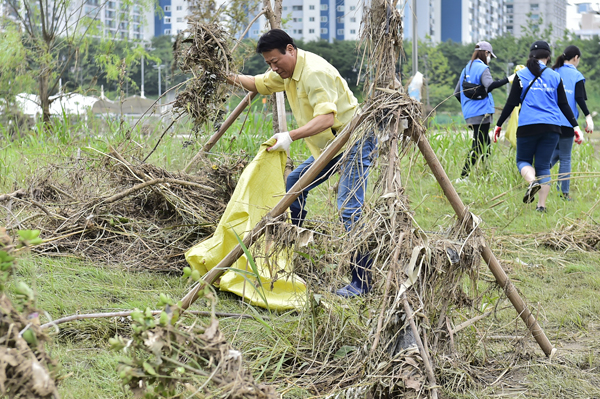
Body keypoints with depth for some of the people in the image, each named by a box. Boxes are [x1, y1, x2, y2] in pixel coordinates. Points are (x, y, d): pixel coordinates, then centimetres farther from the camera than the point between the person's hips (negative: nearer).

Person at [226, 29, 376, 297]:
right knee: (294, 184, 16)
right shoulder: (287, 70, 6)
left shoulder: (315, 72, -25)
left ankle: (362, 282, -18)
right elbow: (259, 84, 20)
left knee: (349, 209, -19)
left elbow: (326, 117, -35)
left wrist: (291, 136, -45)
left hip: (355, 141, -10)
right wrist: (233, 78, 3)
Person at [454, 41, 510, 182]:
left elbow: (457, 93, 20)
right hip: (481, 113, -9)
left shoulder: (466, 69, 17)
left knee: (485, 145, 14)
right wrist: (508, 80, -34)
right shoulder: (482, 68, -7)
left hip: (469, 115, 9)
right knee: (478, 147, -7)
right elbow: (489, 85, -28)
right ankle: (463, 178, -12)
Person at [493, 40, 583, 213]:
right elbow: (564, 105, 8)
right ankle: (541, 206, 0)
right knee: (543, 166, 8)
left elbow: (511, 103, 2)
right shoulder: (555, 77, 8)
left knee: (523, 160, 13)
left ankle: (532, 181, -21)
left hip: (527, 126, -2)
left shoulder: (521, 75, 3)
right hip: (551, 127, 2)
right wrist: (575, 126, 15)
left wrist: (499, 125, 9)